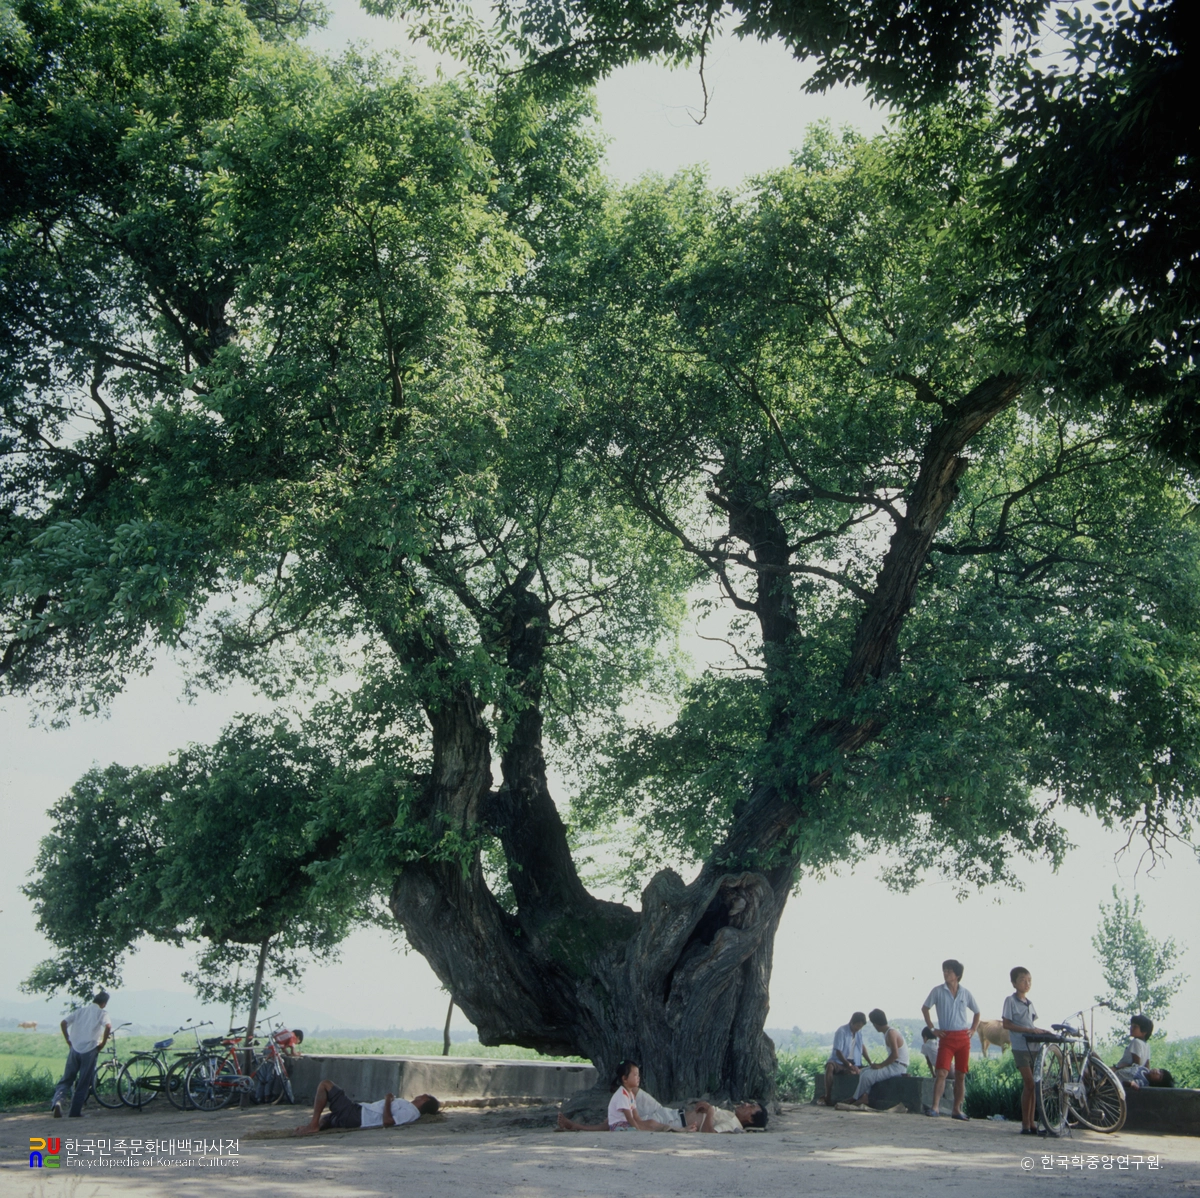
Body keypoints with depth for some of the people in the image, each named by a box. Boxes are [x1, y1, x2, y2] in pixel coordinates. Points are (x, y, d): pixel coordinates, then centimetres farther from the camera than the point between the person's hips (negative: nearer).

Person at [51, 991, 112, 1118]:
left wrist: (68, 1041, 10)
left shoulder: (80, 1010, 13)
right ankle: (75, 1111, 10)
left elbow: (63, 1023, 3)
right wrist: (103, 1043, -5)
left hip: (74, 1049, 3)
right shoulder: (101, 1012, 1)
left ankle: (57, 1100, -14)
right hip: (90, 1050, -3)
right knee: (84, 1083, 8)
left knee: (66, 1079, 11)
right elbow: (108, 1026, -18)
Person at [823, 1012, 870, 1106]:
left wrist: (870, 1063, 14)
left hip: (854, 1063, 6)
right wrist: (850, 1066, -31)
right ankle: (828, 1097, -33)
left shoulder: (859, 1032, 7)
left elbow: (862, 1047, 24)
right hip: (838, 1061, -5)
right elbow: (838, 1052, -19)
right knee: (829, 1066, -39)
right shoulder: (841, 1031, -14)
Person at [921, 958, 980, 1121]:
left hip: (963, 1037, 2)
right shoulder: (938, 991, 0)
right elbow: (925, 1008, 8)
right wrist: (932, 1029, 1)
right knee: (941, 1072, -13)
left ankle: (957, 1109, 12)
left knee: (961, 1075, 4)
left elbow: (977, 1012, 19)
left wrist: (973, 1029, 7)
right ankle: (935, 1106, -14)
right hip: (946, 1037, -2)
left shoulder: (965, 993, 5)